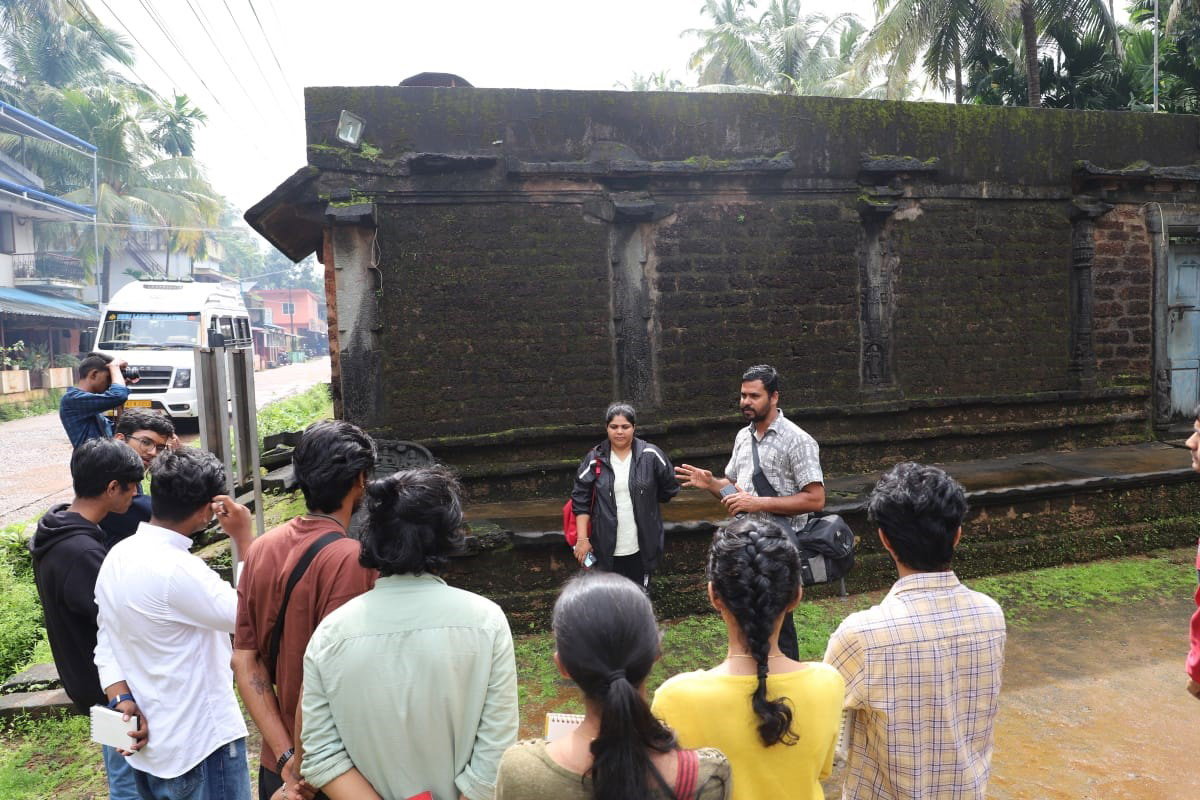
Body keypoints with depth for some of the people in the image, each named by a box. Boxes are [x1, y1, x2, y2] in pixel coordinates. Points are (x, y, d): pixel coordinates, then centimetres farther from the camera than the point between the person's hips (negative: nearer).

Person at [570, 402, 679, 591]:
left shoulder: (651, 455, -5)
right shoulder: (595, 459, -3)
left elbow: (670, 488, 7)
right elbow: (581, 499, -1)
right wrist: (582, 539, -6)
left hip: (641, 547, 0)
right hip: (607, 548, 0)